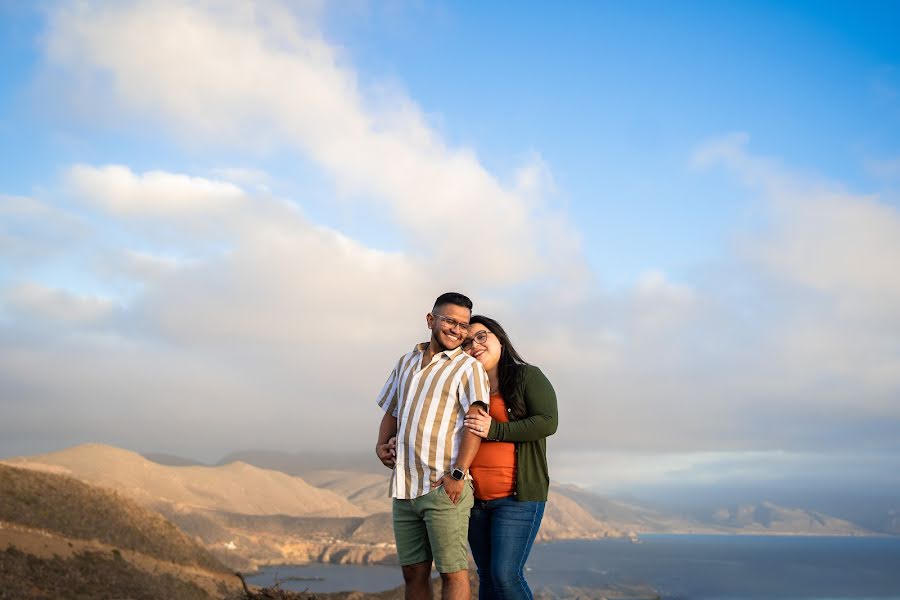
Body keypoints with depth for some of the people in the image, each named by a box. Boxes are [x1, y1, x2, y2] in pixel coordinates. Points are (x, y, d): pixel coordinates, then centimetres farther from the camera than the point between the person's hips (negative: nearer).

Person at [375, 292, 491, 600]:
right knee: (413, 571, 10)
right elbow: (391, 412, 25)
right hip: (404, 488, 5)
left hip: (444, 488, -5)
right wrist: (381, 444, 6)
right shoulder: (406, 362, 17)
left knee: (452, 572, -3)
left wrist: (458, 474, -20)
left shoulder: (468, 367, -1)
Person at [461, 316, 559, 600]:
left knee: (505, 575, -13)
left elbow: (548, 422, -14)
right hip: (476, 500, 6)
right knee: (486, 577, 10)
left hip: (517, 498, -6)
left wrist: (495, 431, -20)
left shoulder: (528, 377, -2)